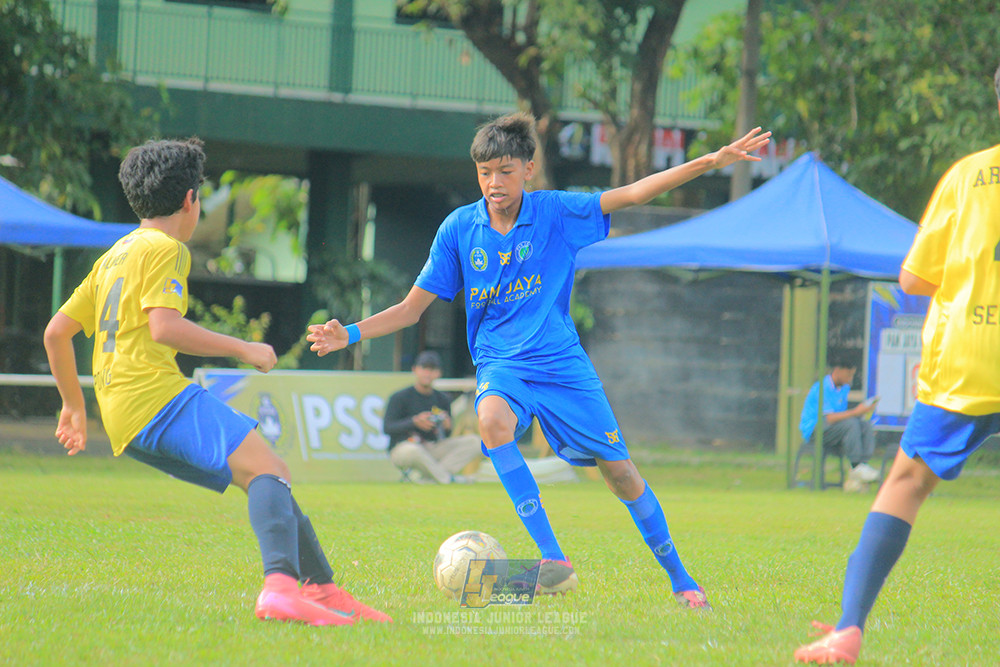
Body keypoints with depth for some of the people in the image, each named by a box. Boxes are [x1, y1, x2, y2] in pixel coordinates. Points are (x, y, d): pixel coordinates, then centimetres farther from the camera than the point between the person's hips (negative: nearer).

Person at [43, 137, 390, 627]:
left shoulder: (113, 256, 26)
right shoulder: (164, 249, -1)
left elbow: (56, 332, 27)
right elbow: (164, 327, -17)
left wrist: (74, 405, 35)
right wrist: (242, 349, -10)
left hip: (123, 418, 9)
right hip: (155, 392, -9)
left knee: (269, 476, 13)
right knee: (267, 470, -24)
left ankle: (322, 589, 8)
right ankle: (281, 583, -47)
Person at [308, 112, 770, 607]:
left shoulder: (556, 213, -3)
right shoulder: (459, 228, 0)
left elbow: (634, 194, -9)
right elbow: (412, 308, 6)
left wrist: (713, 161, -19)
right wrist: (351, 334, -7)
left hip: (561, 363, 0)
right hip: (500, 363, 0)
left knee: (620, 471, 0)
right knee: (492, 419, -35)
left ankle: (679, 580, 22)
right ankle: (553, 560, -35)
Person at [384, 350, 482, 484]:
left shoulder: (443, 399, 11)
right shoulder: (400, 397, -3)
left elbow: (445, 437, 13)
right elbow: (387, 428, -13)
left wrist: (446, 427, -12)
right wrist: (414, 422, -27)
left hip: (433, 450, 6)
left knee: (474, 442, -10)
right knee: (412, 450, -43)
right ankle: (447, 478, -21)